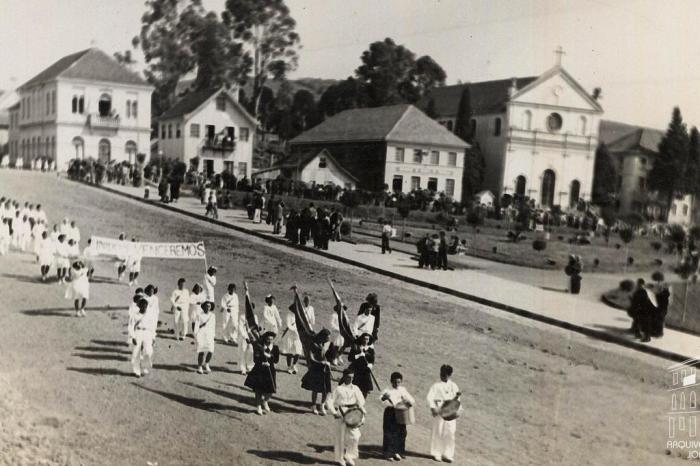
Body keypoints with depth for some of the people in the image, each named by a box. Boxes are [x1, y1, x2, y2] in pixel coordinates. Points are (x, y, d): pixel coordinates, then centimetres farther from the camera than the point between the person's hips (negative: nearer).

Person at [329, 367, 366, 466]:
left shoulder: (355, 388, 8)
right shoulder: (338, 389, -1)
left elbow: (360, 400, 2)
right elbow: (331, 401, -3)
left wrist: (361, 409, -16)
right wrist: (334, 412, -15)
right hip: (341, 413, -2)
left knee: (354, 436, -6)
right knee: (341, 436, 6)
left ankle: (349, 457, 13)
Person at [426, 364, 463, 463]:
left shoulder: (453, 386, 10)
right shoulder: (436, 386, -2)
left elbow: (456, 399, 13)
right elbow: (429, 398, -10)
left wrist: (456, 397, -10)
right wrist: (433, 408, -22)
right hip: (439, 413, -3)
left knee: (450, 433, 2)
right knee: (438, 432, 2)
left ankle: (447, 454, 12)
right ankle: (436, 454, 14)